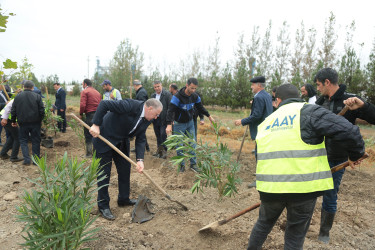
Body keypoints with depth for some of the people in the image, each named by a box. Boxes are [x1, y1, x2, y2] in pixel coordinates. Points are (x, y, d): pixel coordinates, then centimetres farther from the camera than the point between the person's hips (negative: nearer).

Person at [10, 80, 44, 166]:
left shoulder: (17, 97, 3)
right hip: (35, 123, -1)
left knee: (23, 140, 12)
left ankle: (27, 159, 3)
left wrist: (13, 121, 18)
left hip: (23, 123, 1)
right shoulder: (37, 96, -4)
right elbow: (41, 111, -6)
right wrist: (40, 120, 8)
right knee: (35, 141, 8)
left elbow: (13, 111, 7)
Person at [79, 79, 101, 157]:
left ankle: (89, 153, 4)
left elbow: (82, 105, -15)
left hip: (90, 115, -6)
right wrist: (98, 112, 17)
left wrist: (81, 114, -2)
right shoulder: (97, 92, 17)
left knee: (88, 135, 2)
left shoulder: (84, 91, -3)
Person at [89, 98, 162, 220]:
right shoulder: (130, 105, -29)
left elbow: (140, 139, -4)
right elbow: (104, 104, -29)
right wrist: (96, 125, -31)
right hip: (104, 138, -8)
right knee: (104, 173, 0)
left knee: (125, 169, 13)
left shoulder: (146, 120, -5)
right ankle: (103, 206, 14)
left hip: (121, 143, 8)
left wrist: (140, 159, -16)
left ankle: (123, 199, 31)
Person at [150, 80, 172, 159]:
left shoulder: (167, 94, -7)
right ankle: (159, 150, 25)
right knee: (158, 135, 13)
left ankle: (164, 151, 3)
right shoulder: (153, 96, 13)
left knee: (163, 135, -7)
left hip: (164, 119, -6)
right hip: (155, 119, 6)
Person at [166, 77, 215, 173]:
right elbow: (171, 110, -28)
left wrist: (209, 116, 15)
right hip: (179, 124, -4)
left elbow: (200, 107, 12)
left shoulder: (195, 96, -5)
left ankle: (193, 164, 17)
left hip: (190, 123, 5)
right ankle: (182, 165, 18)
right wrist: (169, 124, -39)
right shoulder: (177, 96, -23)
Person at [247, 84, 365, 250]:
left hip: (270, 186, 4)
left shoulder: (266, 122, 14)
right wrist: (356, 154, 5)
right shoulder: (308, 111, -3)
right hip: (303, 186, -3)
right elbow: (348, 132, -14)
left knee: (264, 222, 28)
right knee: (296, 233, 17)